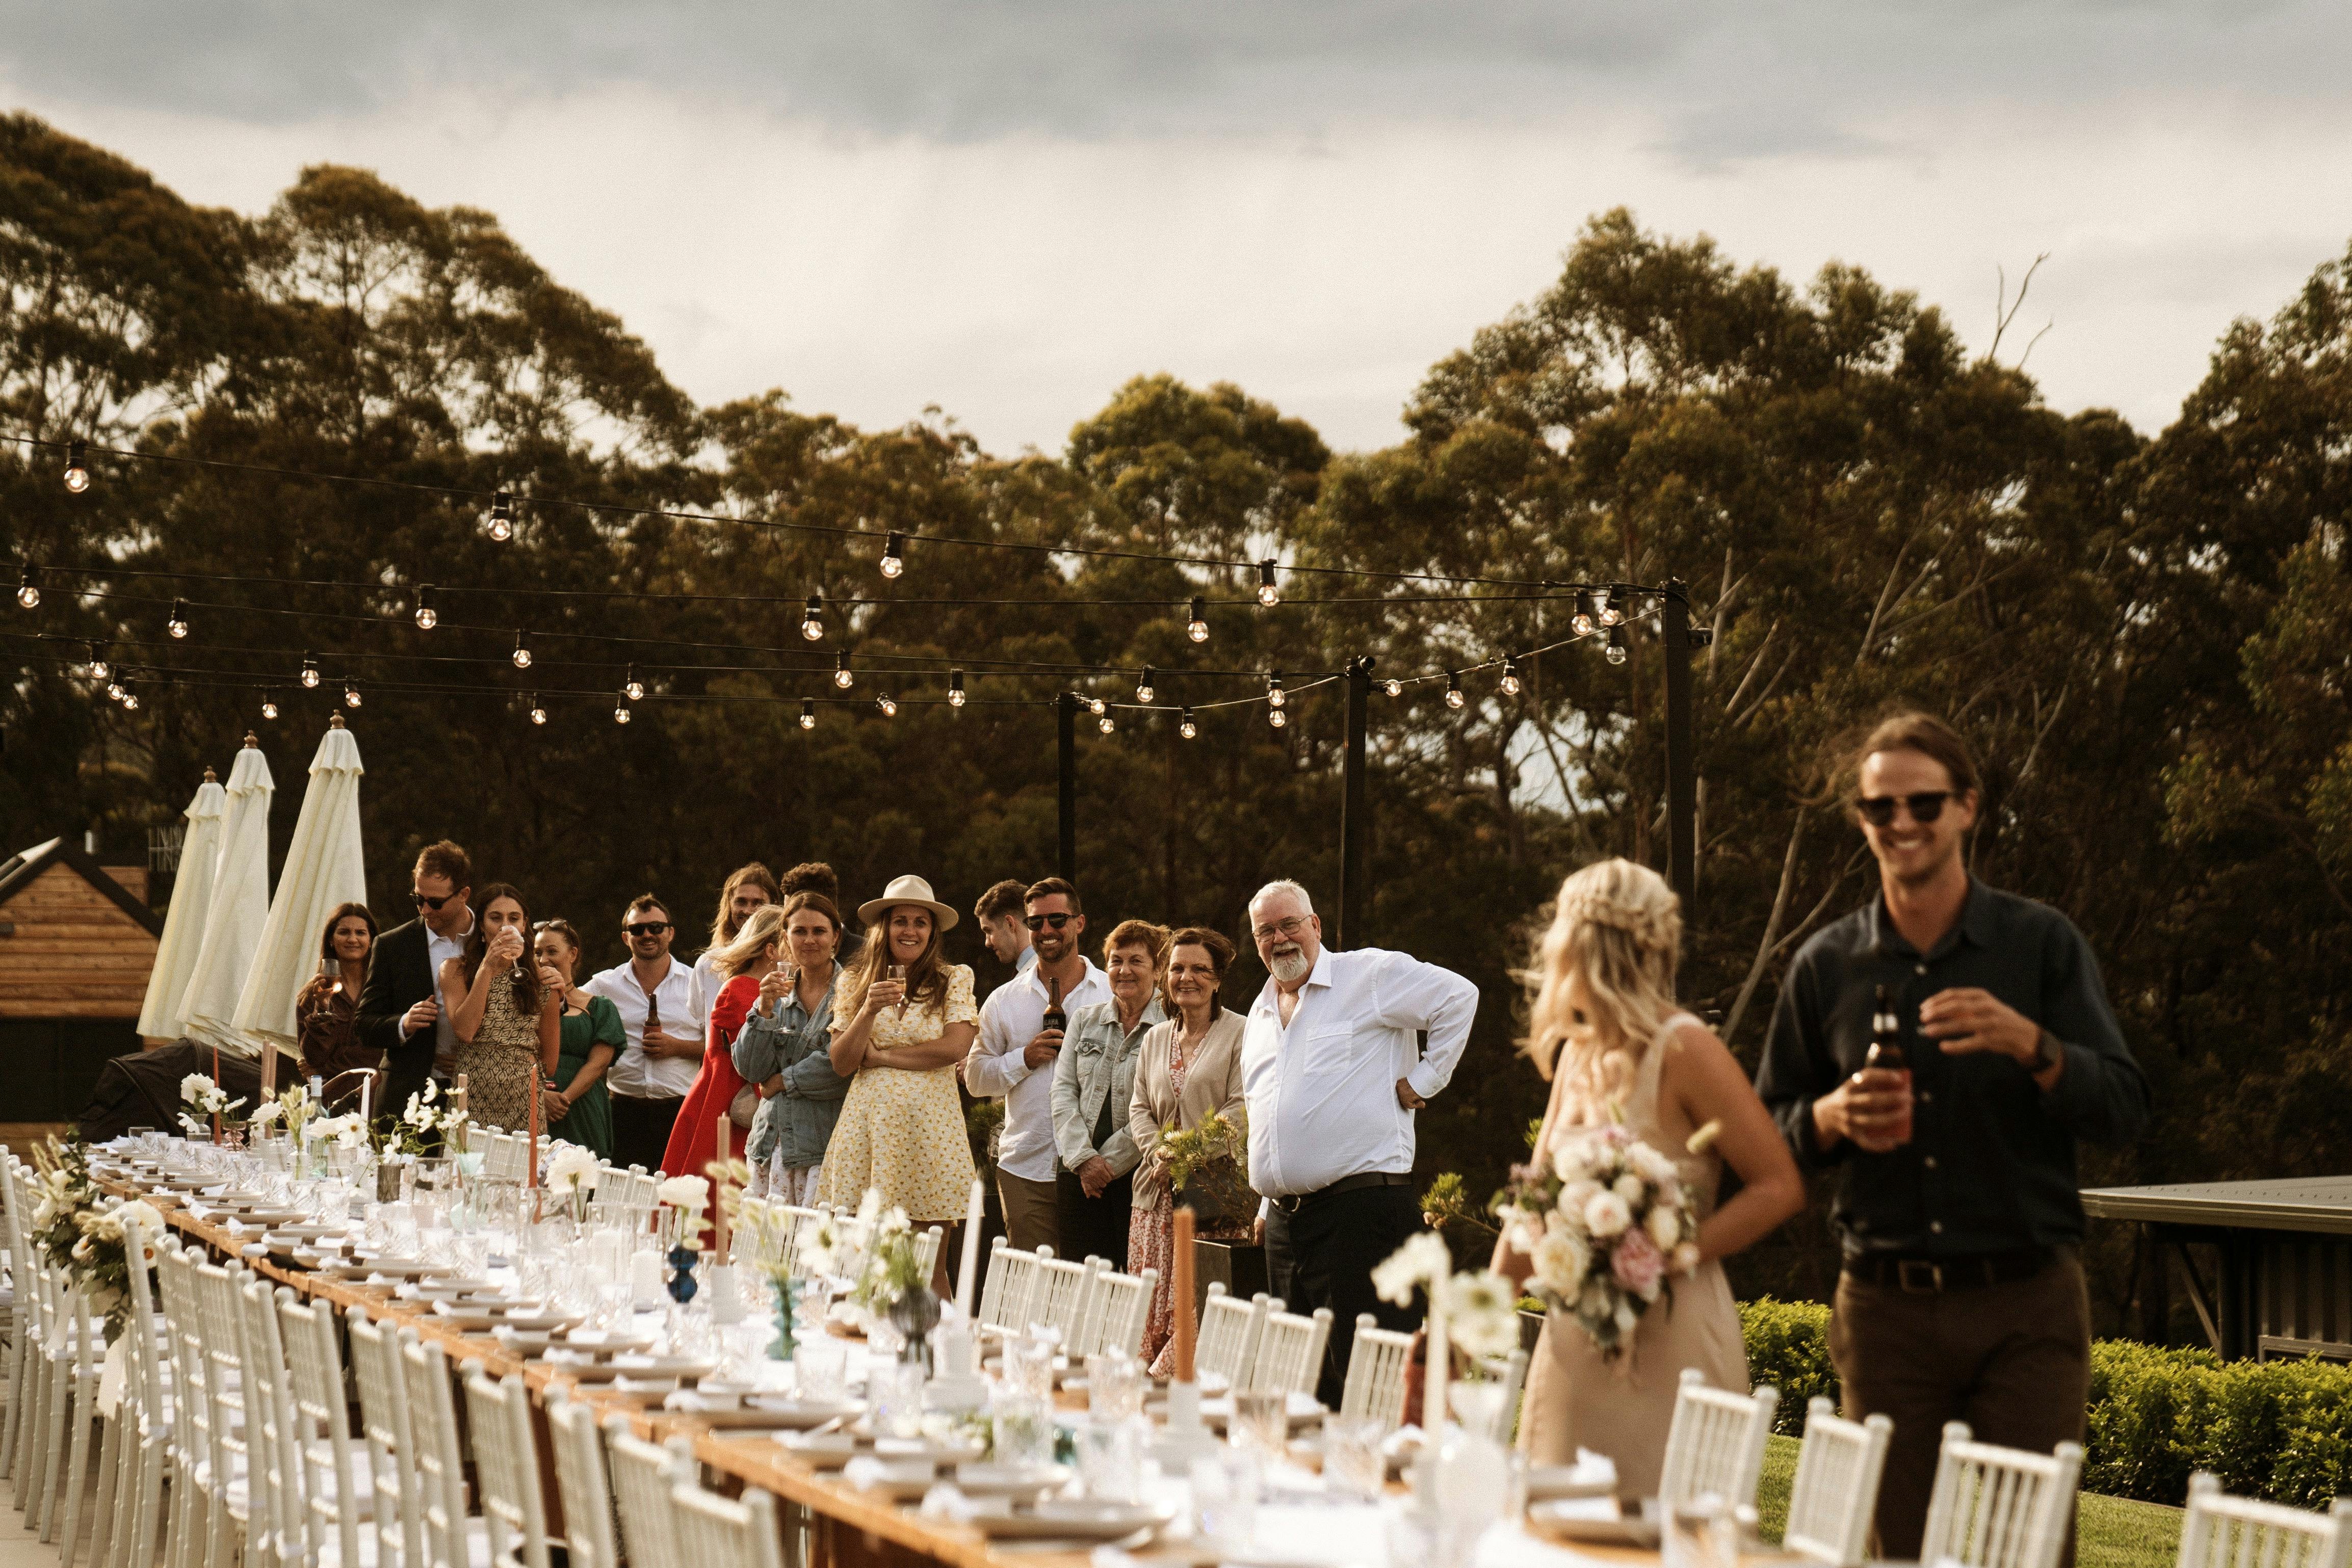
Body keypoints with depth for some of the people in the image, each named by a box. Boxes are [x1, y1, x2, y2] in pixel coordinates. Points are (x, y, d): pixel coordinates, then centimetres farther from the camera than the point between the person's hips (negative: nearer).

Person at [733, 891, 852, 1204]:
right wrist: (765, 1008, -6)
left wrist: (782, 1080, -3)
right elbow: (750, 1069, 6)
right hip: (772, 1145, 5)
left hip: (825, 1146, -5)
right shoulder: (778, 990, 14)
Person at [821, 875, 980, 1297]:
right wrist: (869, 1010, -10)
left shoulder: (954, 980, 6)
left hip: (930, 1127, -2)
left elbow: (955, 1047, -7)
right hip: (869, 1125, 2)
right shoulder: (855, 982, 11)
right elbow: (840, 1063, 5)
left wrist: (880, 1056, -3)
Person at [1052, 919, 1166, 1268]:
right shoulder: (1085, 1020, 15)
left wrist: (1109, 1163, -11)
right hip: (1078, 1174, 4)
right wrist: (1084, 1159, -6)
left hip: (1135, 1174, -4)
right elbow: (1063, 1092, 8)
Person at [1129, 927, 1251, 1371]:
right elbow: (1139, 1106, 16)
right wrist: (1157, 1153, -4)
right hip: (1157, 1191, 5)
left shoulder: (1239, 1034, -1)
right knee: (1148, 1308, 1)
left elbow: (1241, 1109, -9)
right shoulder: (1155, 1038, 18)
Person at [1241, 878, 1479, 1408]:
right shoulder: (1259, 1014, 21)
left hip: (1361, 1207, -8)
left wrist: (1424, 1079, -7)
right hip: (1285, 1219, 8)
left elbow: (1458, 996, -7)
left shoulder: (1370, 975, -2)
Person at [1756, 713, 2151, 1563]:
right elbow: (1769, 1132, 16)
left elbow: (2124, 1110, -3)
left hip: (2026, 1308, -2)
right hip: (1886, 1309, 2)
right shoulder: (1825, 967, 9)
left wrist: (2030, 1045, -21)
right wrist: (1832, 1117, -7)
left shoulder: (2042, 943, 3)